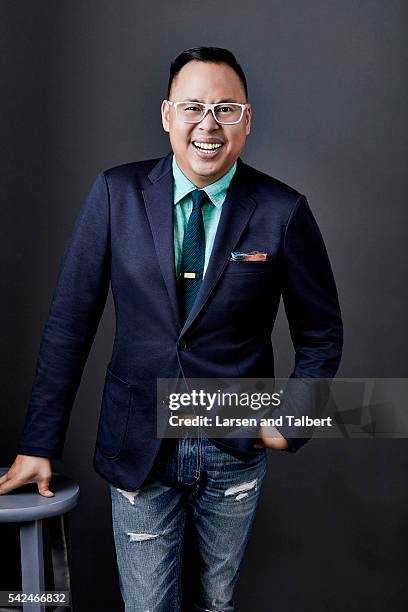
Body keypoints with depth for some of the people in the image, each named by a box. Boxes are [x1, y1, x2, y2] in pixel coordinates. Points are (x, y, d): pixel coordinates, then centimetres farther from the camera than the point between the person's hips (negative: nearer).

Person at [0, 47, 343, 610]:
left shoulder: (284, 210, -9)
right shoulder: (117, 193, -7)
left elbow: (321, 334, 3)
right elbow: (70, 320, -5)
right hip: (139, 447, 0)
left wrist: (291, 422, -6)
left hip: (237, 449, 1)